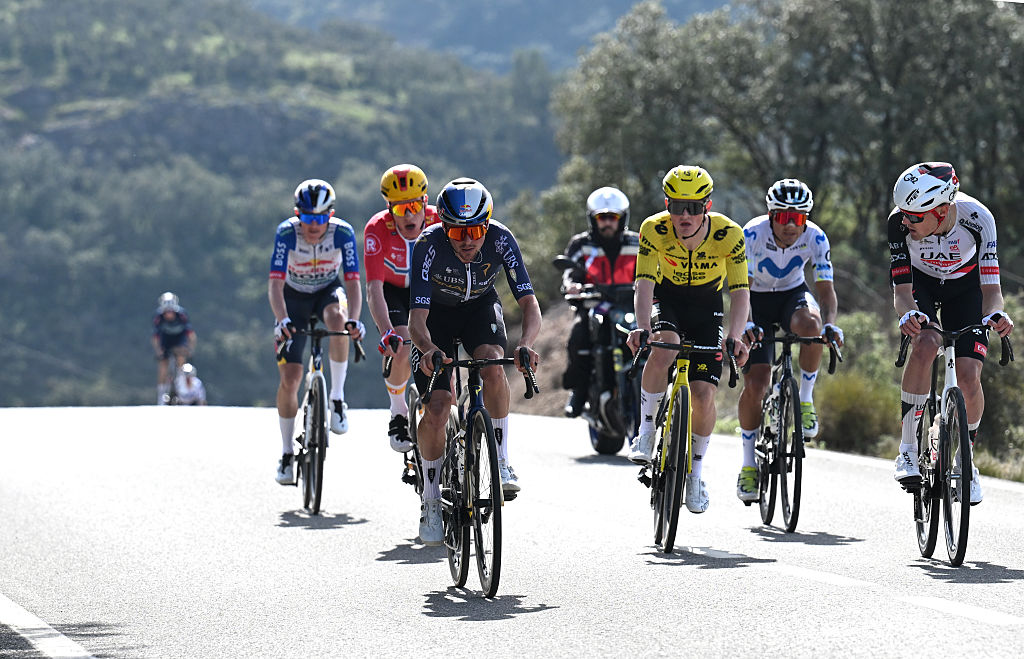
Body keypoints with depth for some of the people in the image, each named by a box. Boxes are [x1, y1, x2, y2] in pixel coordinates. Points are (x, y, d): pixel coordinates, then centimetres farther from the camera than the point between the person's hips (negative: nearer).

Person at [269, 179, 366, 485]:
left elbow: (353, 281, -29)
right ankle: (287, 453, 6)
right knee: (289, 378, -9)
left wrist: (354, 319, -46)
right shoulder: (287, 233, -27)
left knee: (337, 318, -38)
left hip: (328, 291, 0)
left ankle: (337, 398, -21)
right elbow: (275, 283, -32)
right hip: (294, 297, 0)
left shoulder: (342, 233, -26)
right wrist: (282, 319, -48)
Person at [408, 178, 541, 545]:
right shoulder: (429, 245, -34)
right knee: (435, 413, -12)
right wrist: (428, 349, -59)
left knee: (492, 368, -32)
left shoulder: (500, 240, -30)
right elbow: (417, 317, -37)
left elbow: (529, 302, -32)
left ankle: (501, 463, -17)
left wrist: (526, 345, -52)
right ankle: (431, 504, 7)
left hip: (480, 307, 1)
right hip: (437, 313, -1)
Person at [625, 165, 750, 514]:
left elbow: (740, 292, -28)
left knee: (703, 395, -10)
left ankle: (695, 473, 14)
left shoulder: (728, 234, -27)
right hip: (666, 299, 0)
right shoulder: (654, 229, -26)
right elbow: (644, 285, -30)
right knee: (663, 349, -35)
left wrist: (735, 337, -45)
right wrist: (642, 327, -49)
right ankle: (646, 432, -16)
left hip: (706, 306, 0)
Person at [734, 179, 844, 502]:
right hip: (757, 299, -1)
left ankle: (806, 399, -13)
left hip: (792, 295, 1)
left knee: (810, 325, -36)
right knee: (755, 384, -12)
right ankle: (749, 464, 4)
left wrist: (831, 324, -38)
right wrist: (745, 324, -47)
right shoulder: (752, 235, -27)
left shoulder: (815, 238, -22)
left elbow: (825, 288, -19)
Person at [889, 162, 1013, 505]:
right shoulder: (899, 222, -33)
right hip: (920, 284, 0)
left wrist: (995, 313, -53)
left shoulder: (977, 218, -34)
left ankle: (967, 461, 12)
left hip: (965, 286, 0)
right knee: (925, 343, -31)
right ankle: (908, 449, -23)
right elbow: (901, 290, -29)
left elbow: (990, 287, -31)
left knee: (969, 377, -13)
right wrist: (909, 314, -52)